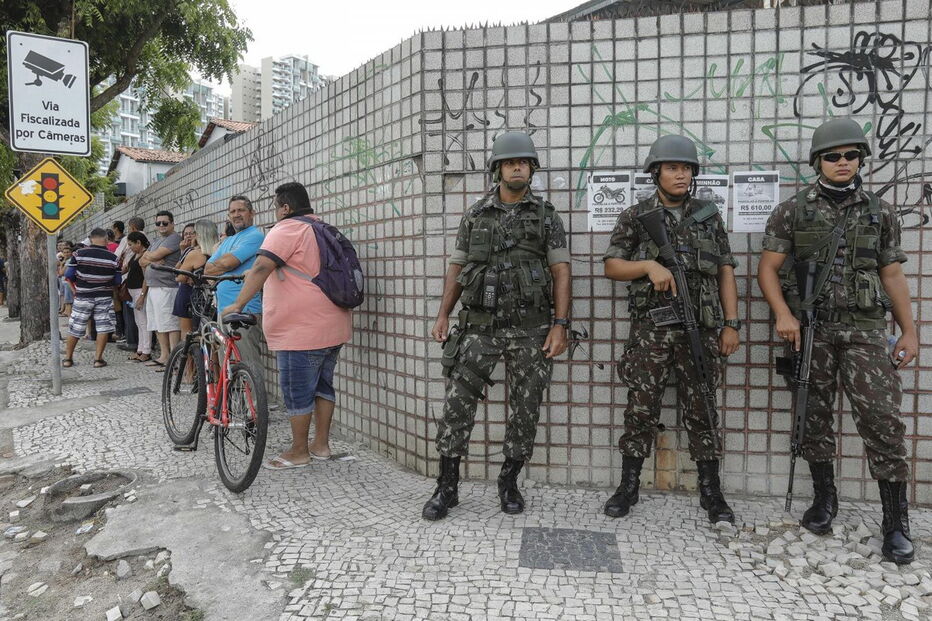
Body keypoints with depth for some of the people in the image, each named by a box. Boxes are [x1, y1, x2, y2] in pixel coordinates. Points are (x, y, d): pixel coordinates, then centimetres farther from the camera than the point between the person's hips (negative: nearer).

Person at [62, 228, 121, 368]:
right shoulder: (112, 257, -5)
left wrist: (78, 280, 16)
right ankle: (98, 358, 3)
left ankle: (68, 358, 21)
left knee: (75, 328, 12)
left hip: (83, 297, 1)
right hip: (104, 297, -1)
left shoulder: (79, 254, -6)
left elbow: (69, 275, -4)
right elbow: (117, 280, -1)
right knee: (103, 327, 5)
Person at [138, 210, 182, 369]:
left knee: (170, 325, -9)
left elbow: (154, 255, -15)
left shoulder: (174, 238, -7)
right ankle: (164, 356, 20)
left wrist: (148, 258, 7)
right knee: (158, 325, 12)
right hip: (152, 288, 9)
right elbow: (142, 262, 14)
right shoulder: (155, 240, 21)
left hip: (166, 288, -9)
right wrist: (153, 261, -7)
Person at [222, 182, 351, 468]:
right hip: (332, 327, 9)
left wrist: (238, 304, -21)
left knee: (297, 391, 2)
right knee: (323, 385, 16)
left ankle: (299, 452, 13)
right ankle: (321, 444, 25)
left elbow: (261, 267, -22)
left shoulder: (286, 230, -11)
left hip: (301, 331, -9)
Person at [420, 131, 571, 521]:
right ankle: (447, 487, 11)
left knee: (526, 409, 6)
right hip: (480, 327, 1)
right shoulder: (474, 215, 9)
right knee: (457, 403, -2)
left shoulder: (546, 216, 4)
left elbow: (561, 272, -1)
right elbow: (457, 267, 11)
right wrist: (443, 315, 1)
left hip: (530, 329, 0)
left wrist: (560, 325, -11)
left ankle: (509, 482, 24)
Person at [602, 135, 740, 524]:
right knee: (641, 409, 4)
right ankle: (628, 487, 17)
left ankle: (711, 491, 20)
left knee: (701, 411, 7)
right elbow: (611, 266, 0)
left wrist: (731, 324, 3)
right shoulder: (635, 217, 4)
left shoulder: (709, 216, 10)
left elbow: (725, 272, 9)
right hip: (649, 330, -1)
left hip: (701, 329, 2)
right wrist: (649, 265, -17)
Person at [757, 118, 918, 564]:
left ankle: (896, 523, 3)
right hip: (810, 329, 0)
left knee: (882, 418, -7)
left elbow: (893, 276, 12)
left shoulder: (880, 212, 10)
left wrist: (909, 331, 8)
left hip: (865, 330, 1)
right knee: (814, 415, 7)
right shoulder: (792, 211, 4)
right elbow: (768, 268, 0)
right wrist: (783, 314, -14)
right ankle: (824, 499, 24)